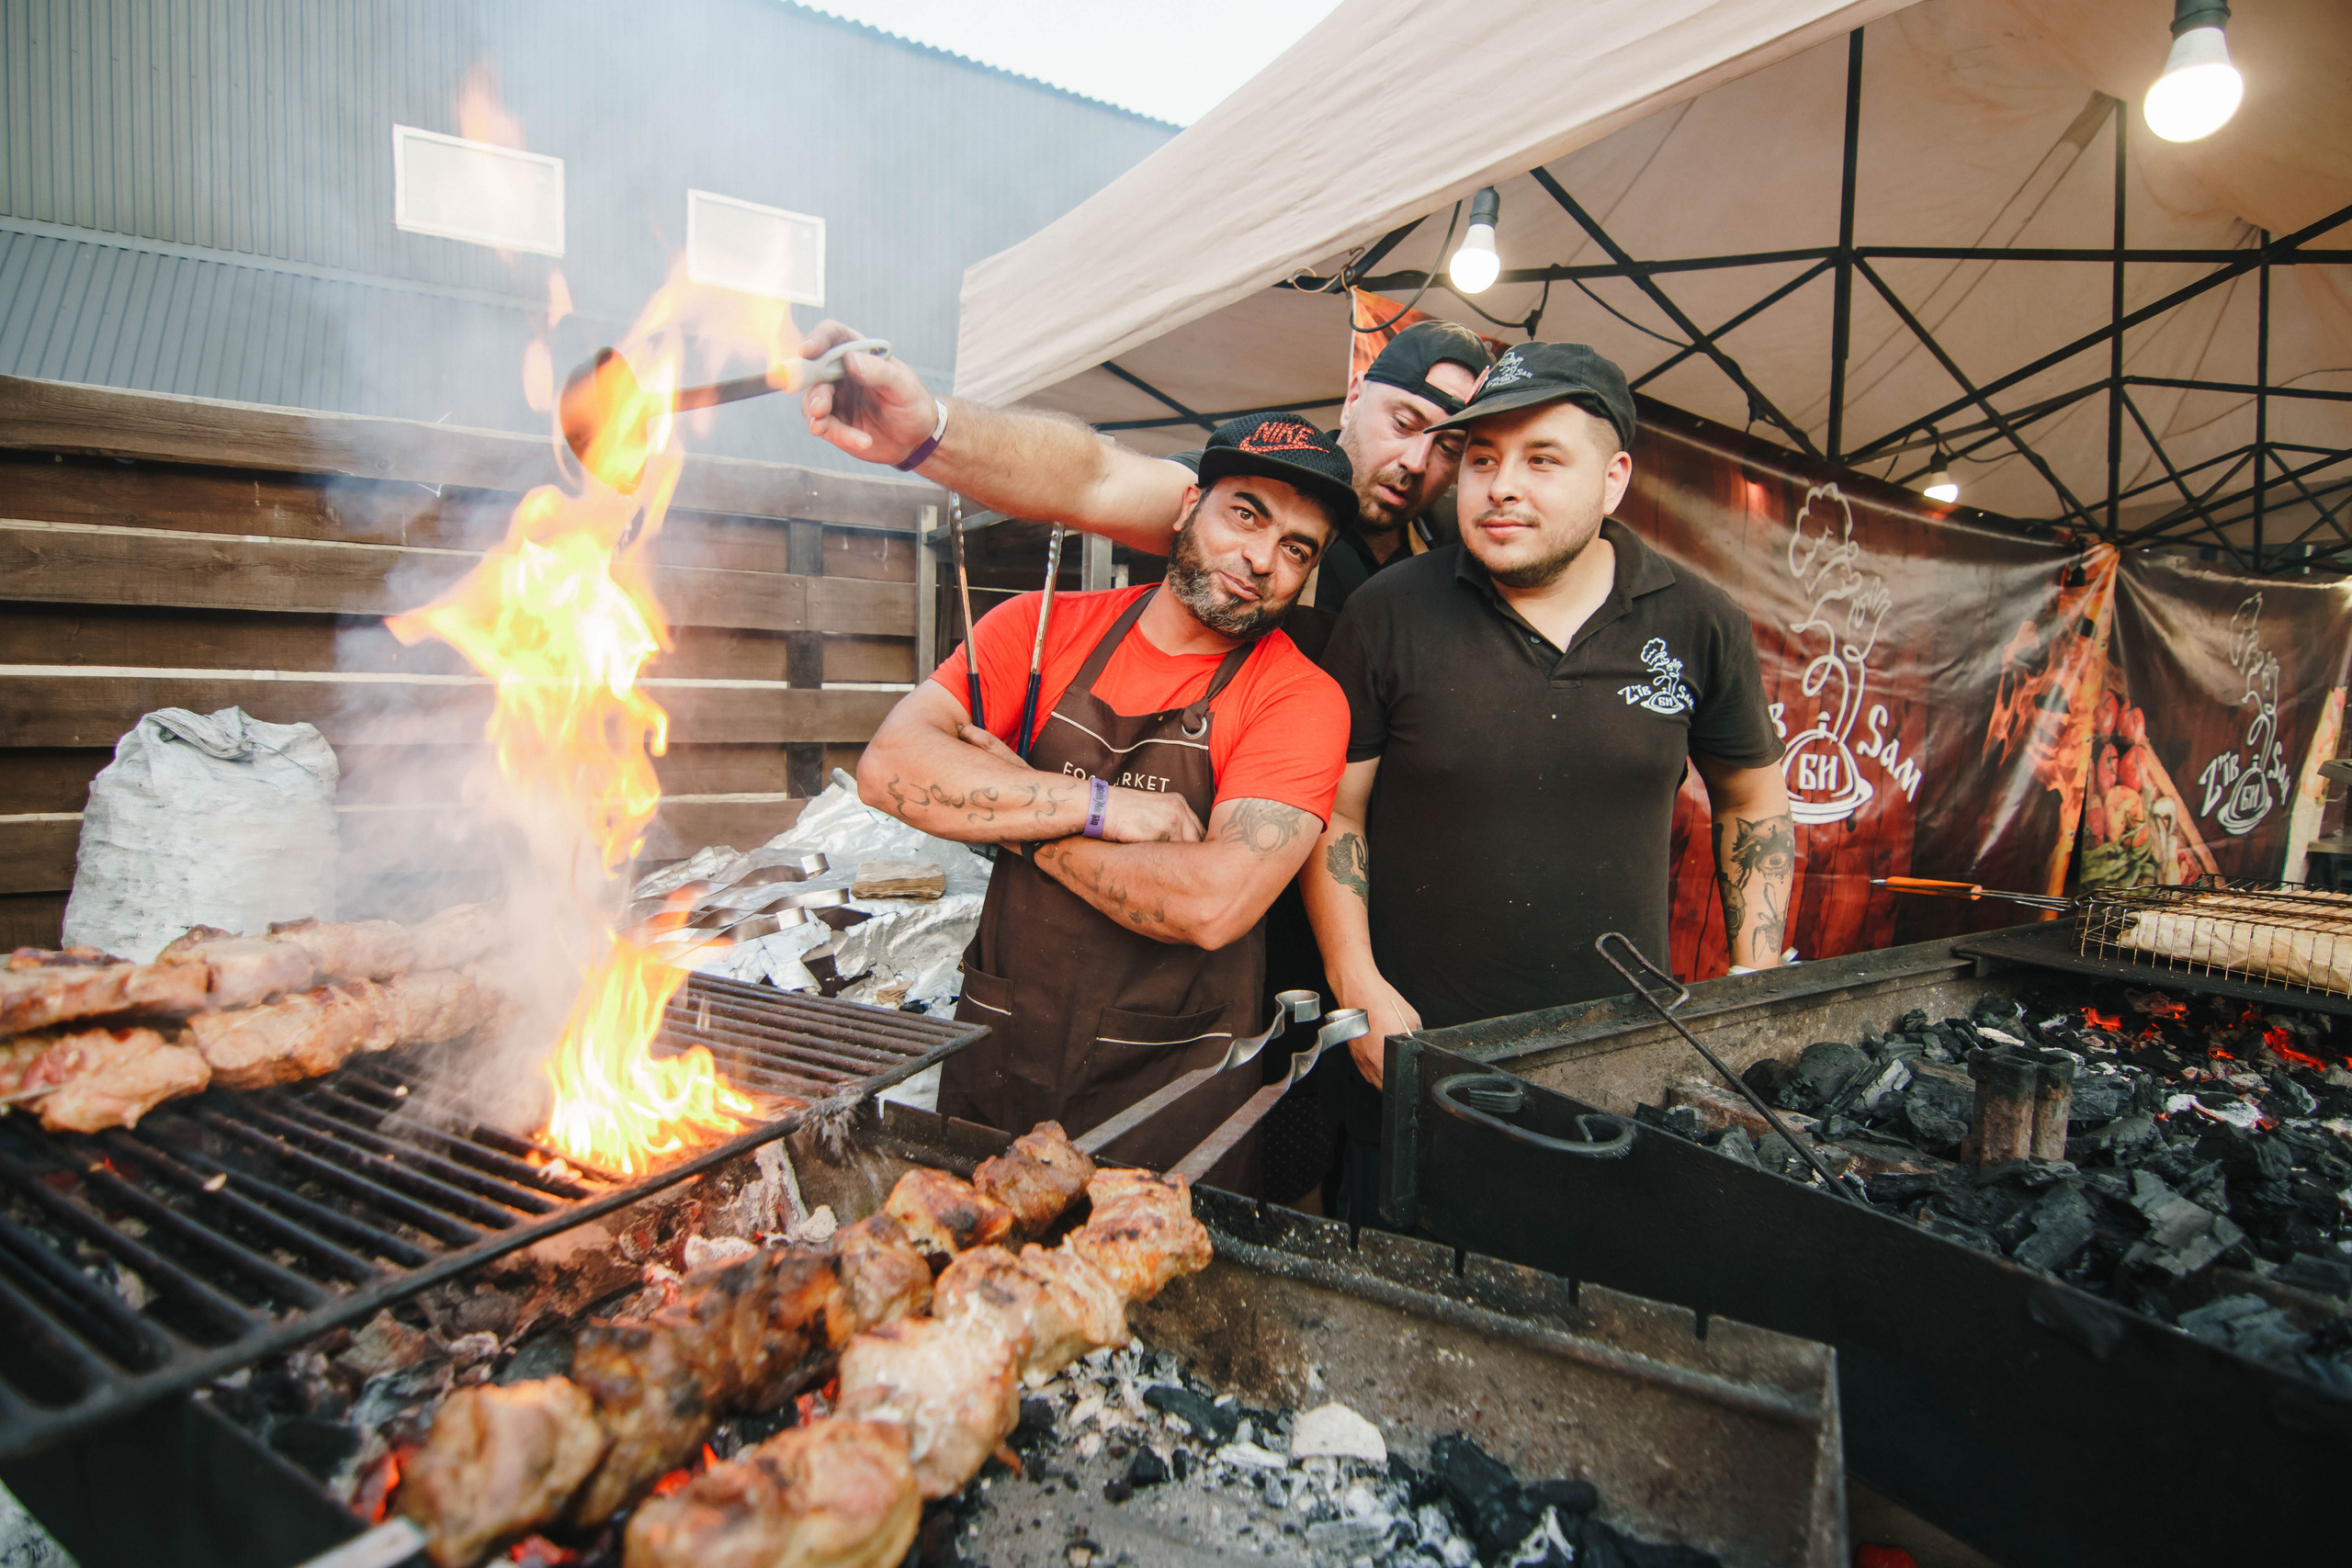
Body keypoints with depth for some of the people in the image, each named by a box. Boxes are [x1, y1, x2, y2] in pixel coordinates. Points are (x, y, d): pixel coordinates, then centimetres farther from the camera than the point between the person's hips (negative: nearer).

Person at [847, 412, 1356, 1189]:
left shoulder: (1302, 699, -11)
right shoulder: (1041, 627, -1)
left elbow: (1213, 905, -23)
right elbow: (889, 765, -13)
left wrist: (1025, 822, -13)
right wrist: (1101, 806, -20)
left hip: (1170, 1085, -3)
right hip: (995, 1055, 3)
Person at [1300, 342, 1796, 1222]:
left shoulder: (1699, 624, -2)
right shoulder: (1389, 613, -8)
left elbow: (1753, 803, 12)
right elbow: (1335, 811, -2)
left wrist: (1757, 991, 5)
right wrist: (1358, 986, -11)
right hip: (1416, 1052, -1)